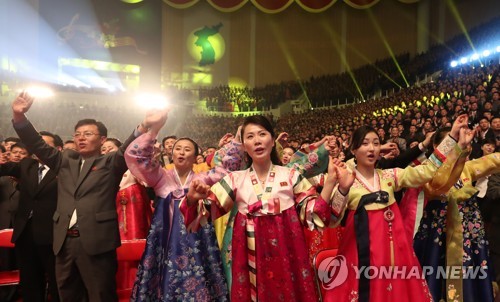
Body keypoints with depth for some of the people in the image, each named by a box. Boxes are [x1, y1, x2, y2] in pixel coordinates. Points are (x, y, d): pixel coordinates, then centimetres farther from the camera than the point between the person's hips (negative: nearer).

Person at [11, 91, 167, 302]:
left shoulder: (110, 162, 3)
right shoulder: (65, 161, 16)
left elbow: (128, 150, -14)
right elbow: (39, 146, 9)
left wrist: (144, 126, -33)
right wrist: (19, 116, -6)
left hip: (96, 241, -5)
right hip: (64, 241, 5)